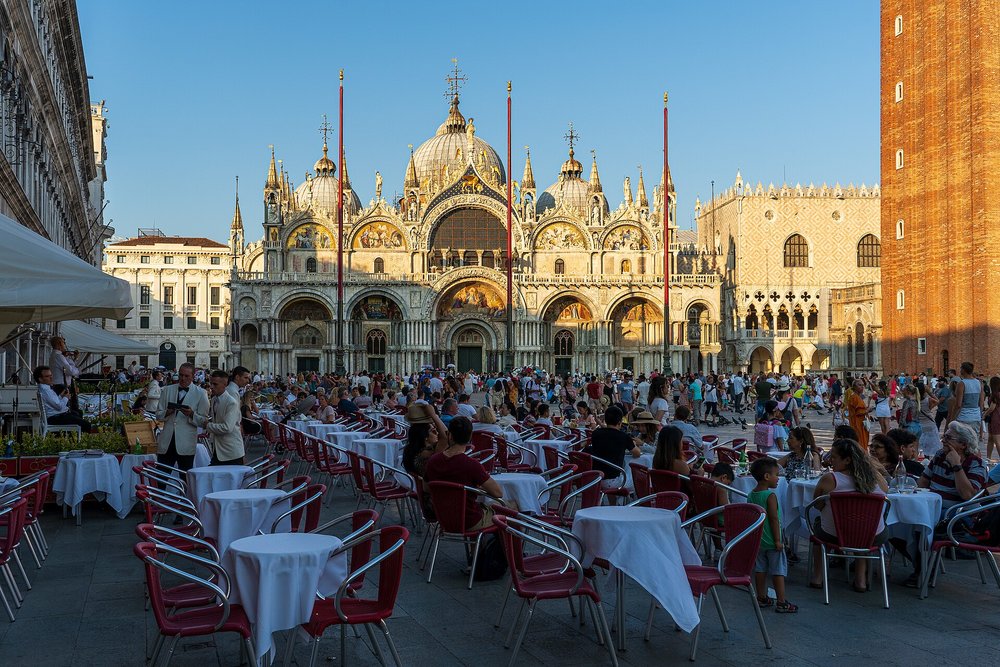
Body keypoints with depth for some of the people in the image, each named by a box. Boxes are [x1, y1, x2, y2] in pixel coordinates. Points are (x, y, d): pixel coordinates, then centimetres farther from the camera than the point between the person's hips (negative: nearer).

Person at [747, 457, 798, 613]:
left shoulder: (751, 495, 4)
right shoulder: (770, 496, -19)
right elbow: (774, 519, -20)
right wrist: (778, 540, -16)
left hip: (757, 540, 7)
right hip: (771, 541, -7)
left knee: (760, 569, 14)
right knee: (778, 571, 1)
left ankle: (761, 598, 22)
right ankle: (781, 603, 3)